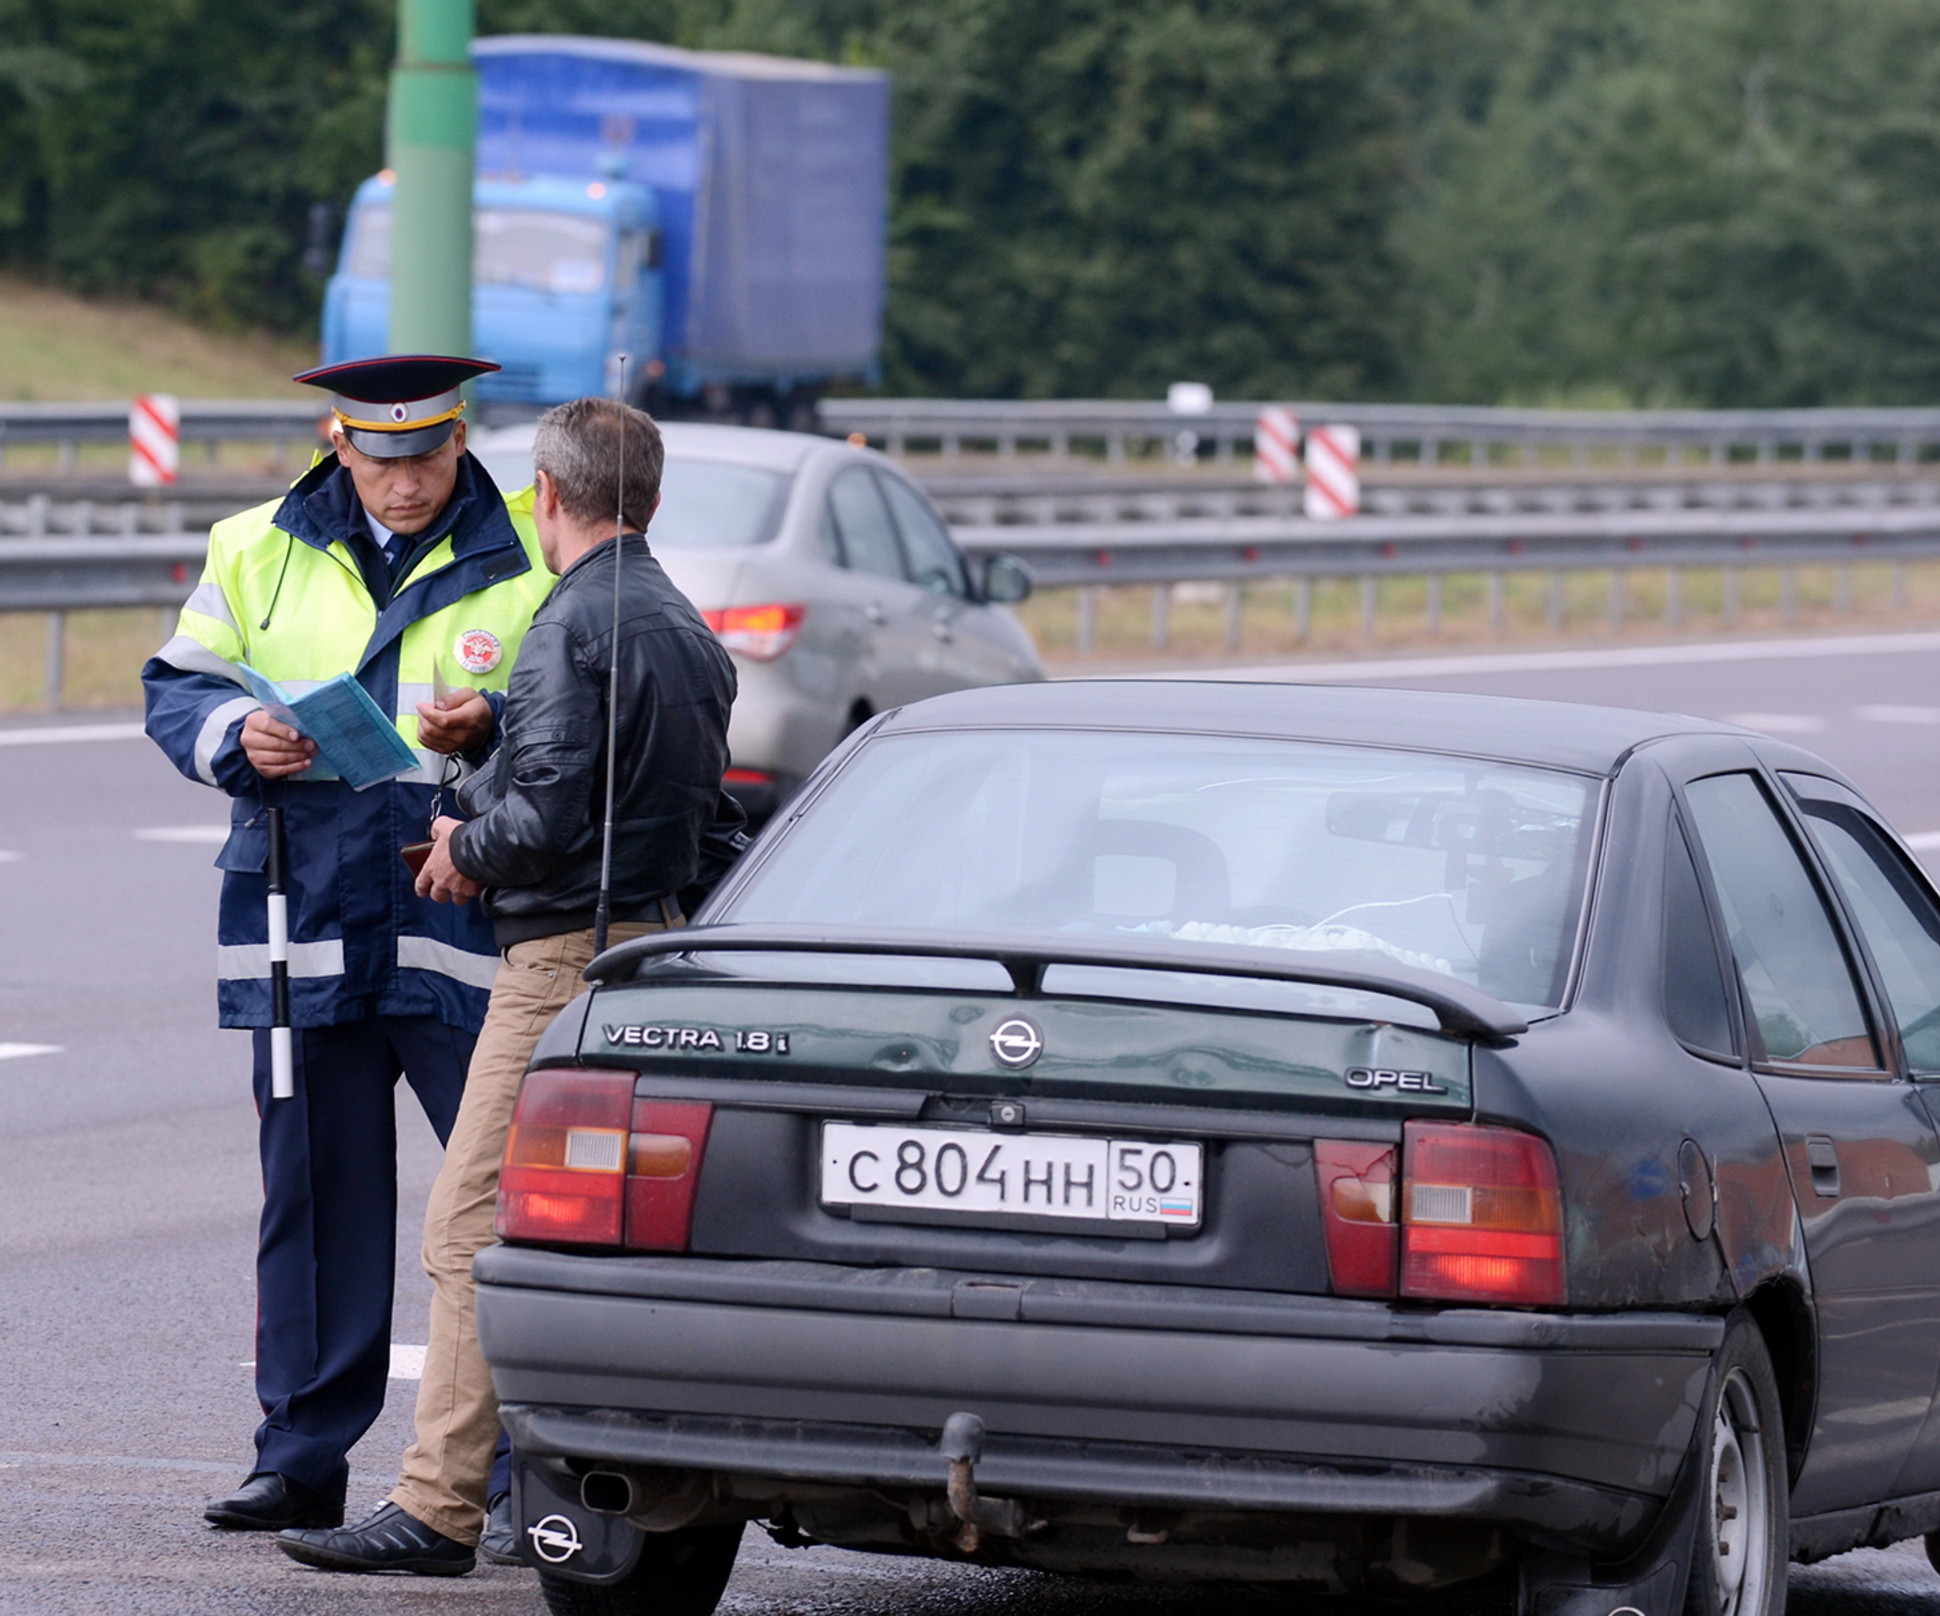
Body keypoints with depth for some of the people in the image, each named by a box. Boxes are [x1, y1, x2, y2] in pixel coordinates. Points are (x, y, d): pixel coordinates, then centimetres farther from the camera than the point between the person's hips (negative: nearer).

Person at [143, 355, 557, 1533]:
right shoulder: (258, 553, 11)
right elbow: (177, 690, 13)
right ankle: (302, 1459, 15)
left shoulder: (531, 560, 2)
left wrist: (489, 731, -18)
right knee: (316, 1194, 8)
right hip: (304, 927, 3)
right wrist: (238, 736, -8)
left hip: (467, 926, -3)